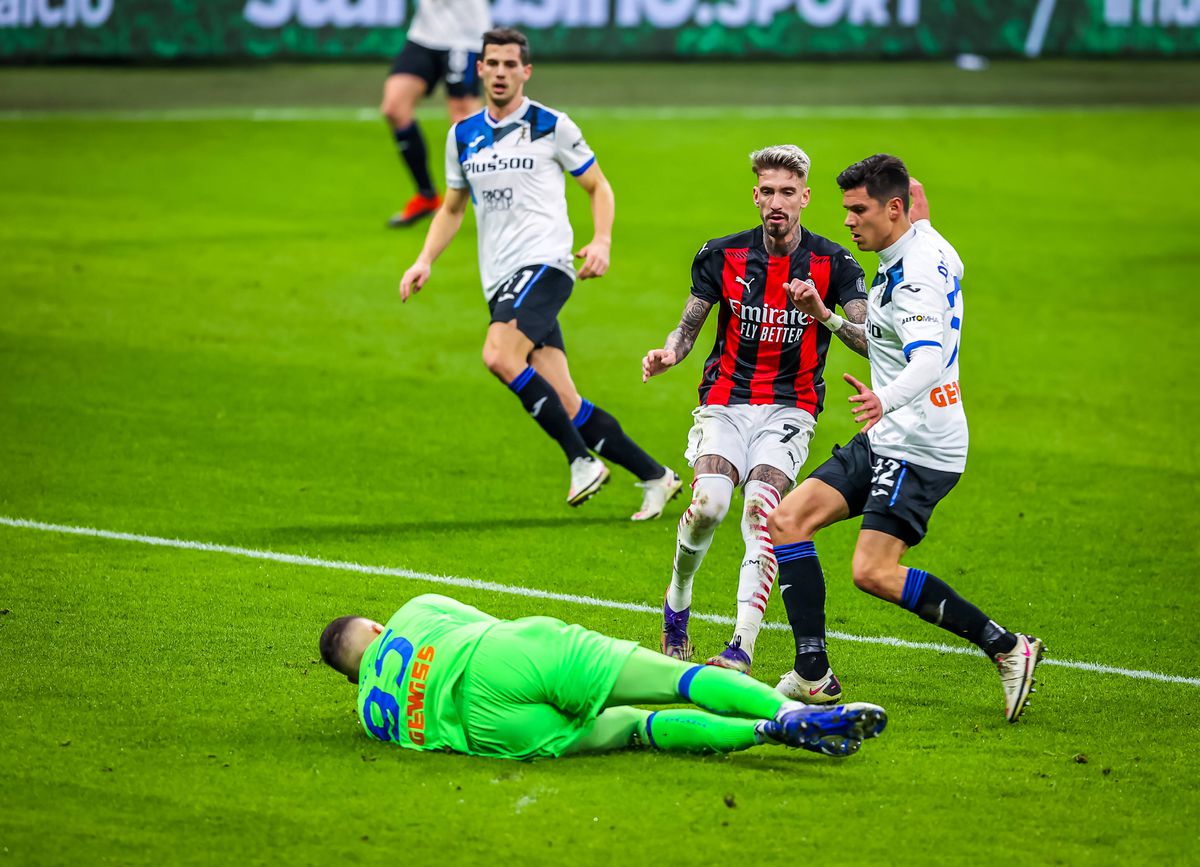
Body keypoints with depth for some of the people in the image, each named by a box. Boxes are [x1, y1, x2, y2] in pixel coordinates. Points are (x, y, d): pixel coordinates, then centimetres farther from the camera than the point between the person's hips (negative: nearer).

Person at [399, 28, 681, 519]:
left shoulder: (551, 127, 0)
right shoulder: (463, 135, 14)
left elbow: (598, 187, 8)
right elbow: (453, 208, 25)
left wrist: (602, 242, -9)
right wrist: (425, 261, 11)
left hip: (544, 263, -5)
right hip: (500, 278, 5)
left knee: (499, 355, -29)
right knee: (564, 405, -1)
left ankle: (582, 460, -20)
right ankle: (654, 476, 10)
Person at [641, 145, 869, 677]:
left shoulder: (832, 264, -2)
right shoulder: (723, 255, 1)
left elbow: (869, 342, -10)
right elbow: (689, 326, 8)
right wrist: (667, 354, -14)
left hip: (789, 408, -1)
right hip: (726, 400, 1)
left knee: (761, 512, -23)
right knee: (709, 503, -22)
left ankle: (742, 649, -26)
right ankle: (677, 599, 8)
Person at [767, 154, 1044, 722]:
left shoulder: (919, 274, -21)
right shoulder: (927, 247, 11)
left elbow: (929, 361, -37)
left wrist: (886, 401, -55)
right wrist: (824, 318, 26)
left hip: (920, 448, -10)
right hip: (885, 440, 10)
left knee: (874, 572, -18)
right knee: (788, 520, 2)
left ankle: (1007, 648, -9)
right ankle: (812, 675, 1)